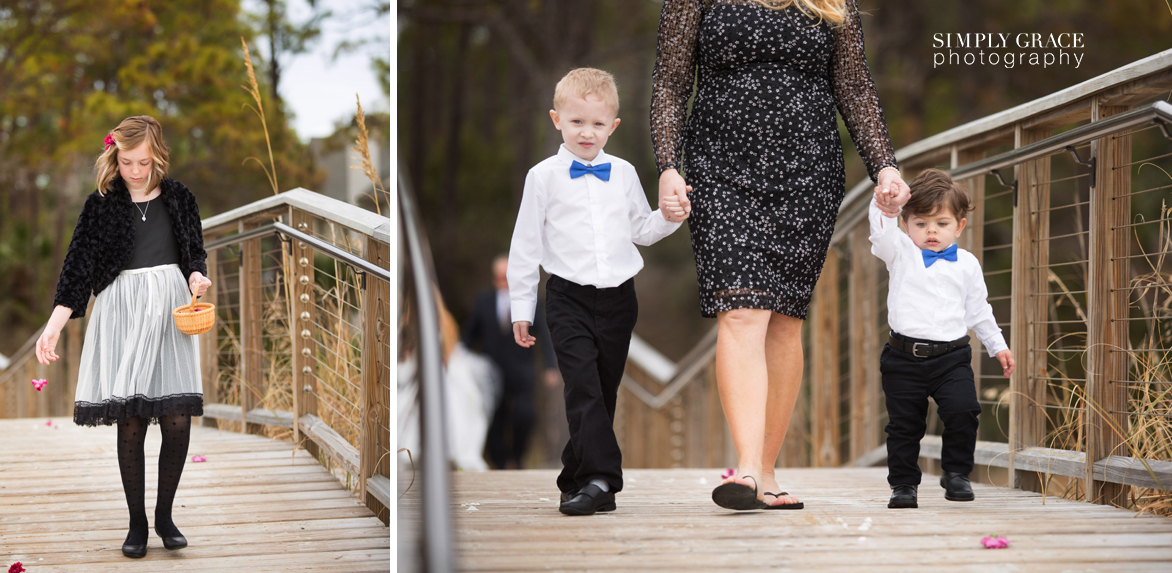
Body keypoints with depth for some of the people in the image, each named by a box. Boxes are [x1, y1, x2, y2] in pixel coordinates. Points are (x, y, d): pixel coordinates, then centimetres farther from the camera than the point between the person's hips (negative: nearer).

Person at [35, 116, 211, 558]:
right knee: (130, 424, -3)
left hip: (170, 312, 1)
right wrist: (54, 326, -9)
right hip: (122, 315, -1)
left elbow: (194, 253, 17)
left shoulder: (178, 199, 6)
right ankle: (137, 523, 10)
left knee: (178, 421, -6)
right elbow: (79, 265, -1)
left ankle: (165, 515, 12)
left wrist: (196, 277, -7)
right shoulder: (102, 204, 1)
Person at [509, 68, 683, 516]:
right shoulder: (544, 176, 0)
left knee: (605, 390, 8)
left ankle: (578, 477, 19)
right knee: (583, 387, -16)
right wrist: (521, 307, 2)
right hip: (569, 298, -4)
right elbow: (525, 243, 3)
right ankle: (601, 480, -22)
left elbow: (641, 230, 20)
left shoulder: (624, 174, 9)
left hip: (618, 295, 4)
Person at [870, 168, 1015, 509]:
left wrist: (997, 346, 22)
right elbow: (883, 234, -16)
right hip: (904, 357, -1)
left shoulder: (966, 264, 10)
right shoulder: (900, 253, 5)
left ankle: (956, 473, 4)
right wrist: (887, 210, -36)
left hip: (951, 356, 1)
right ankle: (903, 484, 16)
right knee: (904, 423, 3)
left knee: (963, 411, -15)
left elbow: (978, 310, 19)